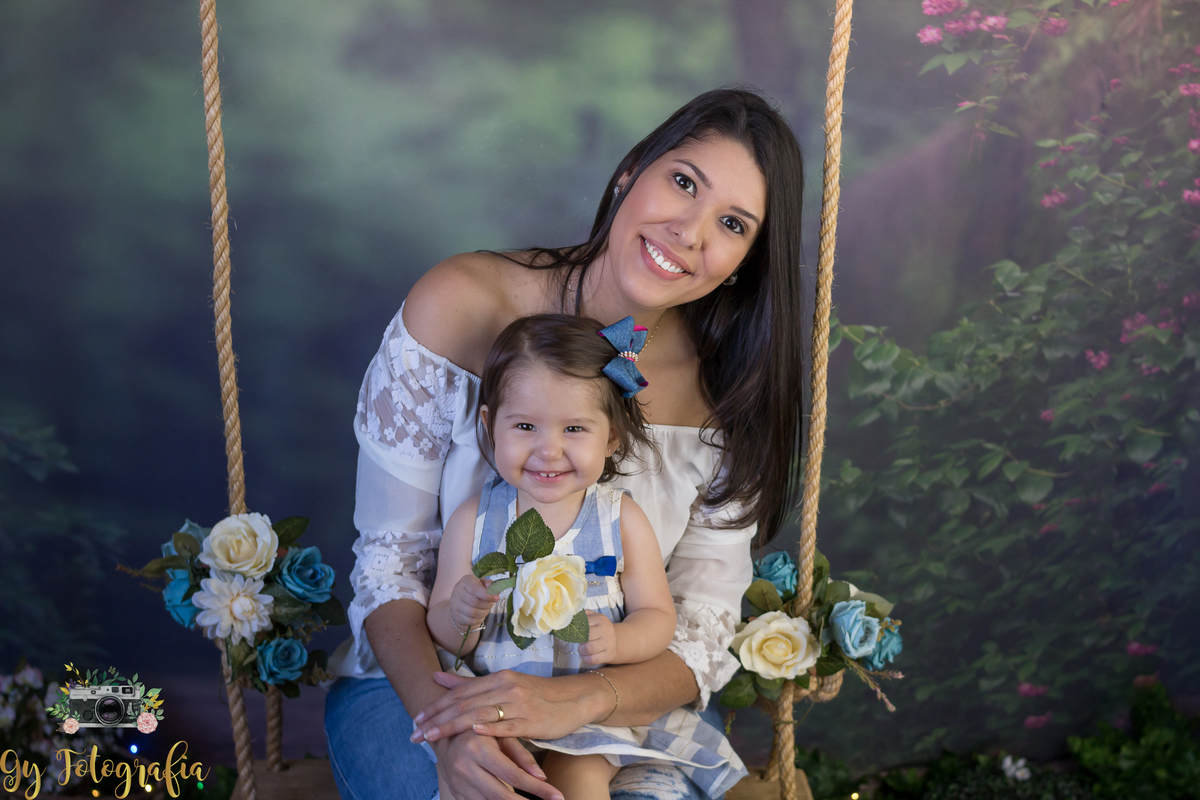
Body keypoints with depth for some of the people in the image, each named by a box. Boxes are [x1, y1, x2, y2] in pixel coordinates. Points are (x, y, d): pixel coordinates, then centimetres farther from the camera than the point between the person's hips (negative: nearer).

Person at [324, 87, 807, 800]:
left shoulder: (727, 393, -9)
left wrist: (576, 702, -27)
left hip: (625, 705, 2)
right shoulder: (462, 306, -14)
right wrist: (445, 719, -26)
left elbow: (702, 639, -8)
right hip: (420, 679, -1)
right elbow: (387, 558, -10)